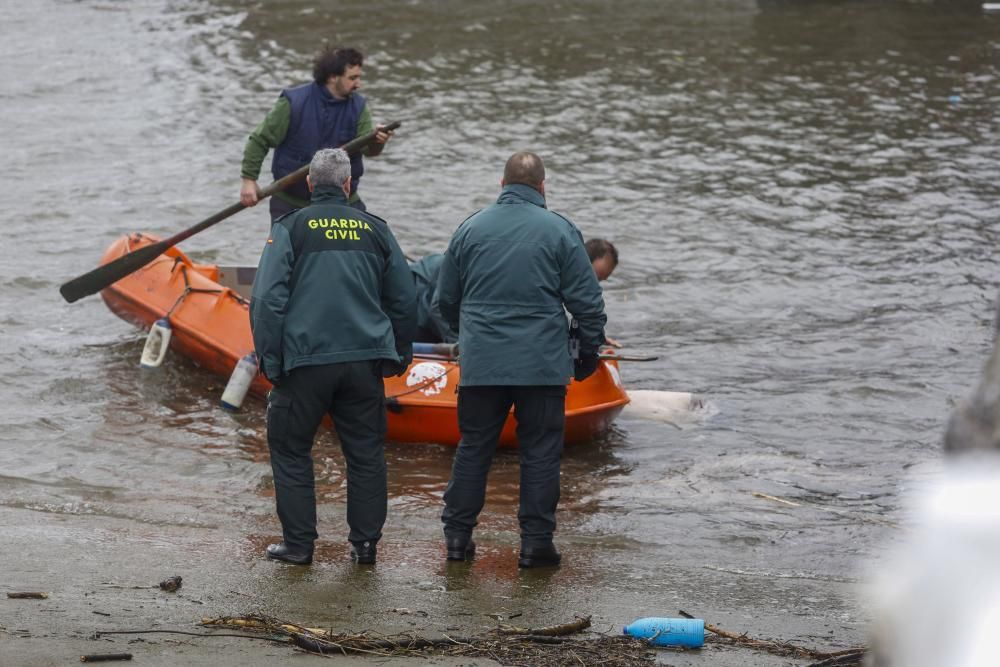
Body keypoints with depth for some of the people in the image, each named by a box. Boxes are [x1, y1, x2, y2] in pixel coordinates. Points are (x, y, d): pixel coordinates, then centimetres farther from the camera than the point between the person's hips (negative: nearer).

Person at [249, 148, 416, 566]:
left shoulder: (290, 229, -1)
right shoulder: (376, 230, 8)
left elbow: (267, 300, -8)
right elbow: (404, 300, 13)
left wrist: (270, 362, -3)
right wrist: (400, 355, 24)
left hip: (305, 359, -3)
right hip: (365, 360, 3)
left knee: (290, 450, 10)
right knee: (366, 453, 12)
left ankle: (298, 543, 10)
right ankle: (365, 542, 14)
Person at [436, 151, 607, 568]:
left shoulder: (471, 228, 6)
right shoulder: (560, 231, -3)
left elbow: (446, 299, 14)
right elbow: (587, 300, -3)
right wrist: (589, 351, 10)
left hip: (481, 362, 3)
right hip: (543, 363, -2)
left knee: (473, 448, 11)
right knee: (540, 452, 4)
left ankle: (457, 535, 12)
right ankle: (535, 542, 4)